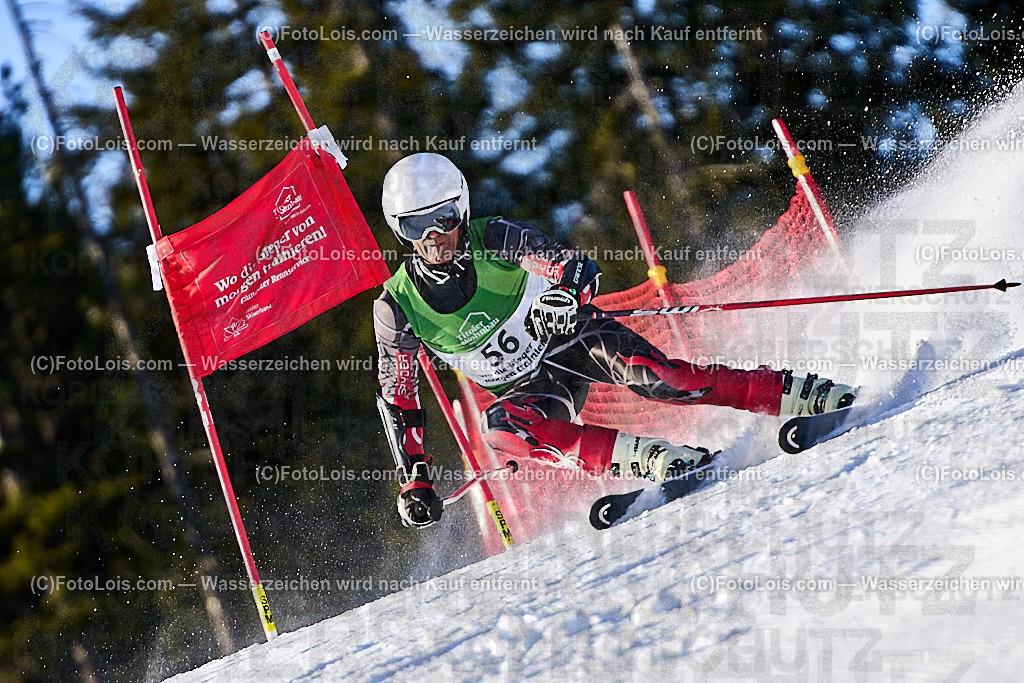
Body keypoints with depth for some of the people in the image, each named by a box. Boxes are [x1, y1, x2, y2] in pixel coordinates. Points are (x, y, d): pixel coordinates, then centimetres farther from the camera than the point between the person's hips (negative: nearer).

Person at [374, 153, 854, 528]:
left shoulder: (492, 240, -16)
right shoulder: (397, 307, -11)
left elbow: (580, 271, -18)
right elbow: (397, 398, -1)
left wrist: (565, 299, -42)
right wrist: (414, 480, -7)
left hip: (575, 342, -2)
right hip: (530, 389, 2)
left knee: (648, 374, -31)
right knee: (498, 427, -33)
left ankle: (802, 396, -33)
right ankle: (654, 459, -39)